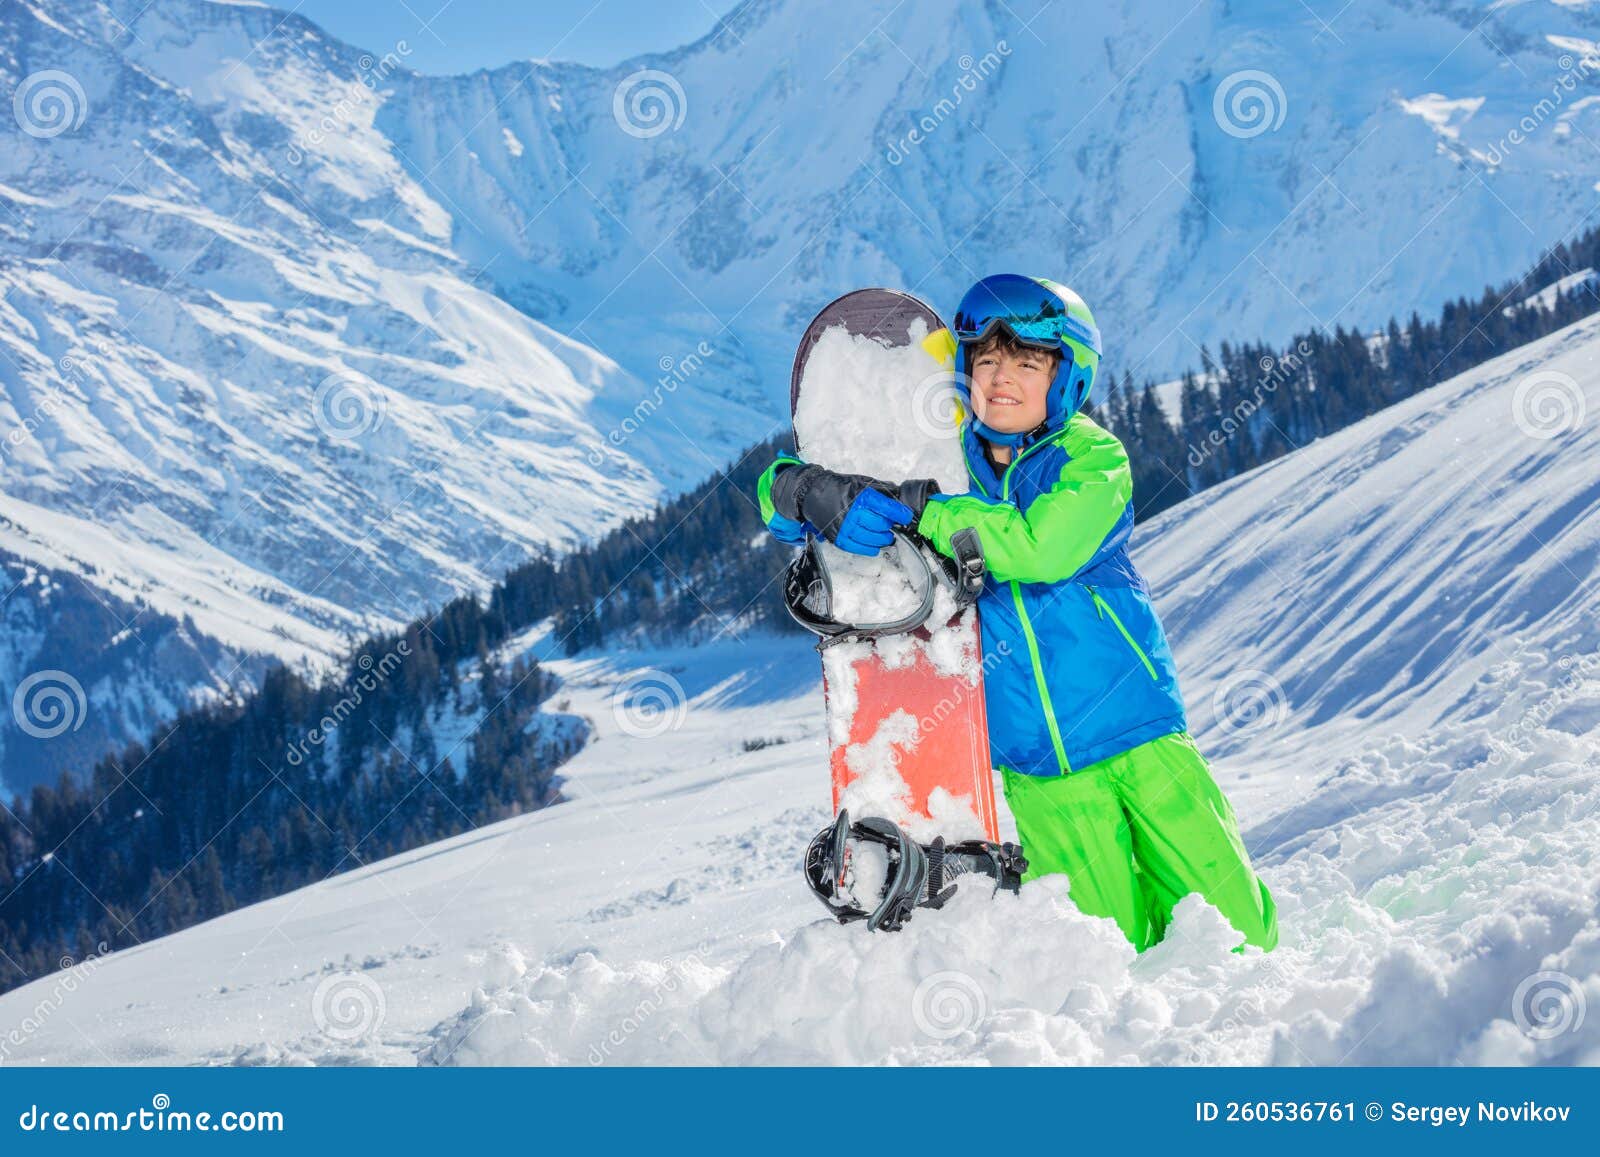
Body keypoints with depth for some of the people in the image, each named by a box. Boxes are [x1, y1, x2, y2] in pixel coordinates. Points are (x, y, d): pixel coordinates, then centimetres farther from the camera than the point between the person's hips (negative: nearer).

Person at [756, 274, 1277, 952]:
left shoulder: (1092, 458, -7)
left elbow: (1043, 547, -28)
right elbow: (783, 488, 4)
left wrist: (918, 511, -30)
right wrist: (825, 497, -19)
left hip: (1137, 729, -2)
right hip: (1038, 767, 2)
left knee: (1236, 932, 0)